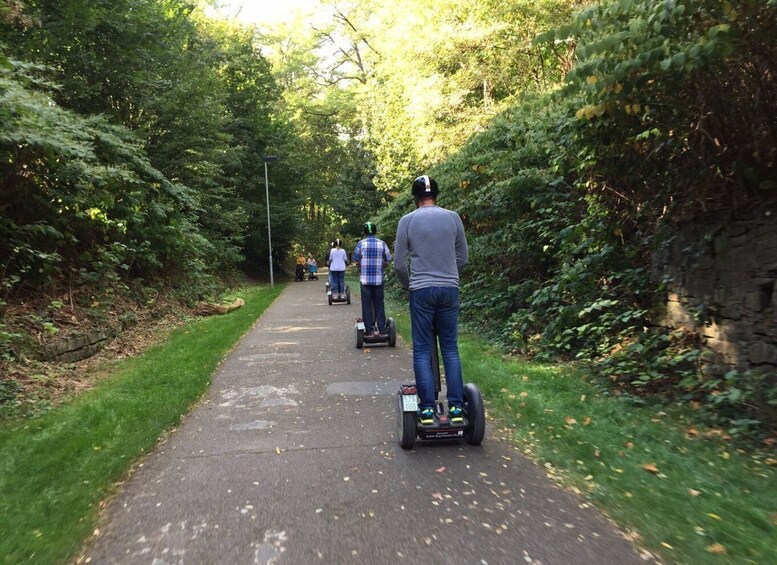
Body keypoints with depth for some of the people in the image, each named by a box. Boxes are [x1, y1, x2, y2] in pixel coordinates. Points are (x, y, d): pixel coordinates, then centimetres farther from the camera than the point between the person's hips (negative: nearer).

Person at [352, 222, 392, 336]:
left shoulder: (361, 244, -3)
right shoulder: (382, 243, 0)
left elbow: (356, 261, -2)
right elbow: (388, 260, 2)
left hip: (365, 279, -1)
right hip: (378, 279, 1)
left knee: (367, 305, 6)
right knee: (379, 305, 9)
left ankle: (369, 330, 8)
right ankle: (381, 330, 10)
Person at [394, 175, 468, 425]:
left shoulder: (407, 221, -1)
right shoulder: (453, 217, 4)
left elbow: (399, 263, 0)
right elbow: (462, 258, 9)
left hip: (421, 291, -2)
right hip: (450, 289, 2)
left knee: (422, 350, 4)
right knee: (450, 348, 8)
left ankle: (427, 408, 4)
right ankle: (456, 406, 8)